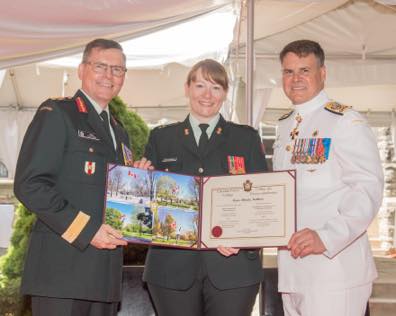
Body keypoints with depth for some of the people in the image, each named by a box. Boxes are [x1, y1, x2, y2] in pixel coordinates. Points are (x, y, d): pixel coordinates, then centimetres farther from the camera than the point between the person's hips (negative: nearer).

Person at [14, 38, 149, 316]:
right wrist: (86, 230, -17)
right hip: (62, 268, -7)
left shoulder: (119, 132, 21)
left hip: (106, 271, 7)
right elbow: (29, 184, -12)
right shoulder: (56, 114, -2)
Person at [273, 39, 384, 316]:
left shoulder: (346, 121, -9)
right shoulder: (285, 126, 14)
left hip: (335, 267, -7)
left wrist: (327, 238, -27)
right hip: (291, 269, 7)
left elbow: (368, 189, -17)